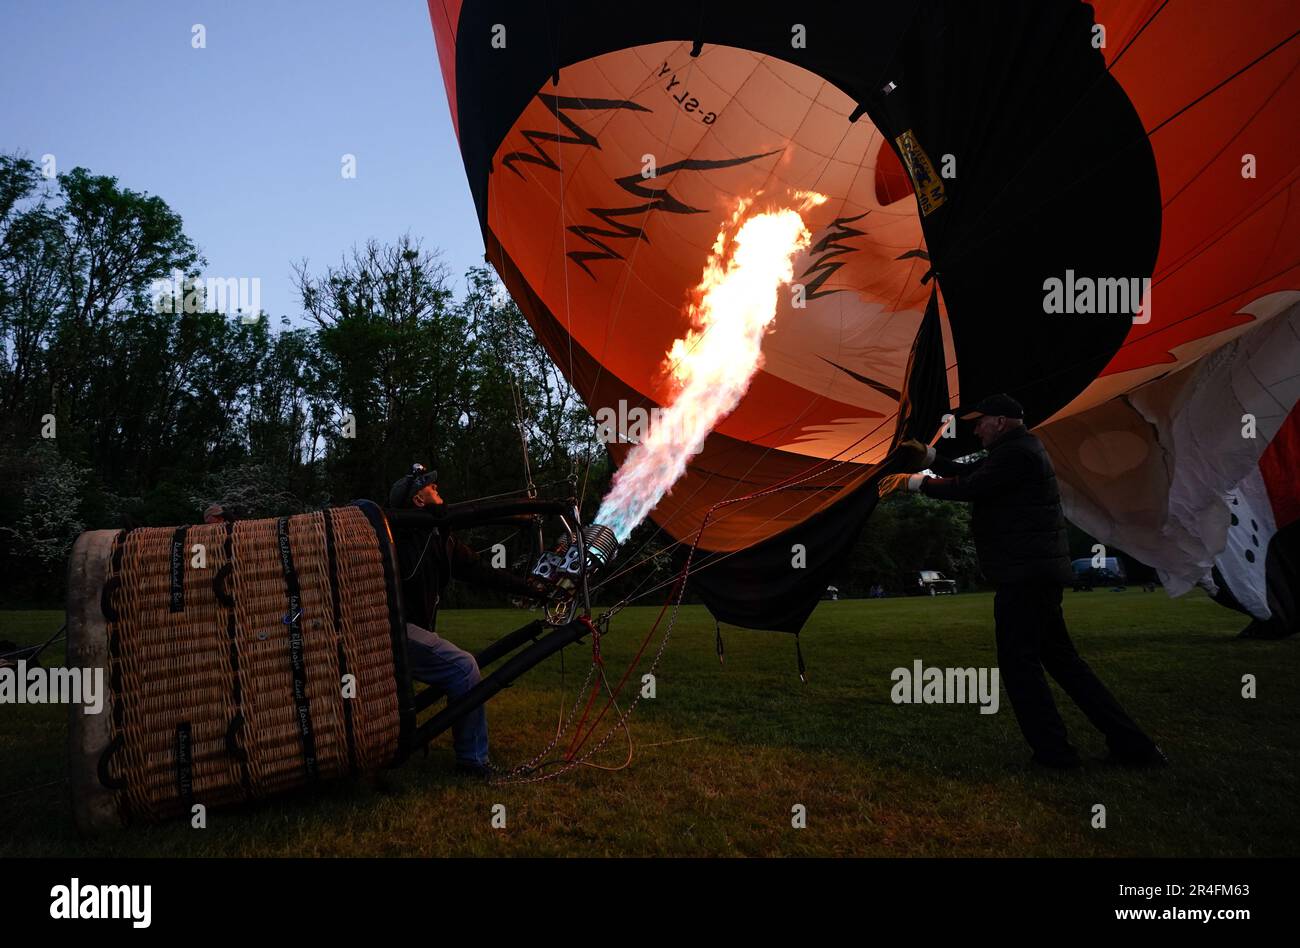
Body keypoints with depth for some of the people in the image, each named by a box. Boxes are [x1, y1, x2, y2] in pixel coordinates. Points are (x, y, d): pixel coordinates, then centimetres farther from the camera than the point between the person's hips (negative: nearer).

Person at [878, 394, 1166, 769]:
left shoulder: (1017, 453, -14)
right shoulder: (1019, 449, 20)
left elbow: (970, 488, -20)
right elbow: (970, 473, 26)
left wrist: (914, 482, -12)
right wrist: (928, 456, 18)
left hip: (1024, 575, -11)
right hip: (1040, 570, 11)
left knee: (1019, 662, -3)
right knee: (1060, 657, 13)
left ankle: (1053, 751, 2)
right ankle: (1131, 744, 16)